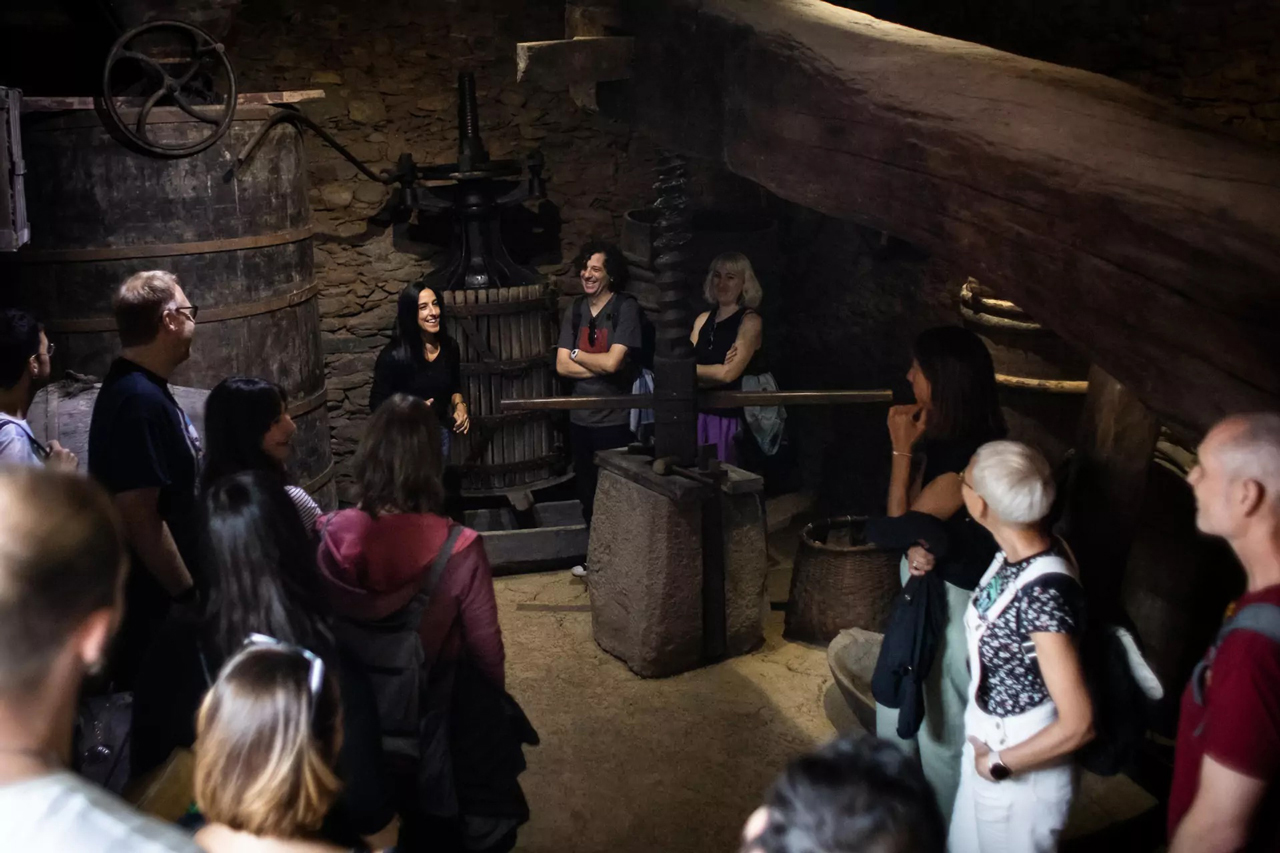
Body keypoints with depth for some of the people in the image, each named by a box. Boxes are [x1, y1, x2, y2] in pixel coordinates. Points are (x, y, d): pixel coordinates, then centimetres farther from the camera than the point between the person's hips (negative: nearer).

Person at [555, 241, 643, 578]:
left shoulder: (626, 309, -11)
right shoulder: (575, 311, 7)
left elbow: (612, 362, -20)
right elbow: (562, 366, 0)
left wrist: (576, 354, -5)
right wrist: (601, 366, -12)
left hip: (614, 419, -6)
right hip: (581, 417, 6)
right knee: (587, 492, 17)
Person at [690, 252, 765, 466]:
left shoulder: (750, 321, -6)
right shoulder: (703, 319, 11)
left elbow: (729, 373, -15)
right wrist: (714, 372, -13)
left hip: (731, 417, -5)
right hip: (700, 413, 5)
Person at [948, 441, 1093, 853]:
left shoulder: (1044, 594, -33)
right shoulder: (1018, 553, -8)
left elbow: (1078, 724, -29)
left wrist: (998, 765, -19)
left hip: (1020, 771, -8)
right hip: (987, 745, 8)